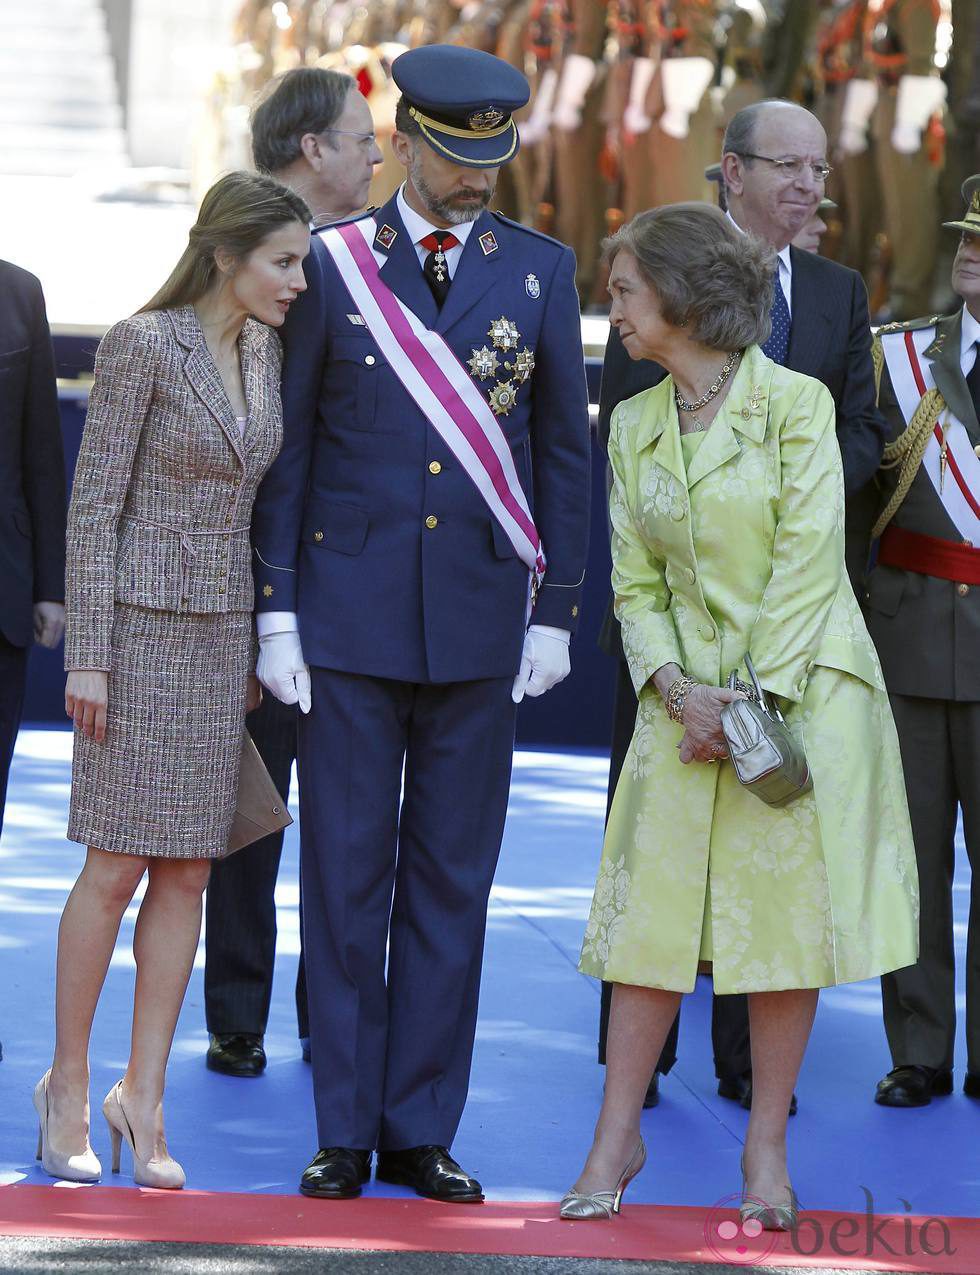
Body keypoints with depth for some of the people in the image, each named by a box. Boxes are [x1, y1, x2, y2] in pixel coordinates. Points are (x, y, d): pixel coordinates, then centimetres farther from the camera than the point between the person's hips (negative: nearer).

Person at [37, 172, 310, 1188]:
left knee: (188, 871, 5)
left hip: (222, 629, 6)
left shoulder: (262, 350, 9)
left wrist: (257, 645, 13)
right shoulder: (142, 346, -11)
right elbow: (94, 502, -11)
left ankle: (143, 1096, 10)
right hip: (141, 620, -6)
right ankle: (67, 1084, 10)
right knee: (116, 868, -4)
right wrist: (87, 654, -15)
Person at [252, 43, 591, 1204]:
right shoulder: (332, 266, 2)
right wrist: (275, 609, -2)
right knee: (346, 879, 2)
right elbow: (288, 447, 3)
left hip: (481, 618, 1)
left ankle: (421, 1132, 12)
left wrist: (555, 611, 3)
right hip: (351, 613, -1)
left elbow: (564, 448, 8)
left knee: (451, 882, 5)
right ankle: (343, 1135, 10)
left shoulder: (539, 271, 6)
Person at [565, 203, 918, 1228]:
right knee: (655, 908, 0)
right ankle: (617, 1136, 8)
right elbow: (637, 584, 8)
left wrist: (755, 701, -15)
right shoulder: (633, 424, 9)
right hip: (688, 697, 4)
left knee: (789, 910, 1)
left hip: (804, 690, -4)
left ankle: (766, 1146, 11)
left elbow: (807, 562, -11)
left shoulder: (796, 403, -7)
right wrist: (680, 689, -8)